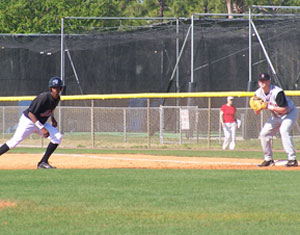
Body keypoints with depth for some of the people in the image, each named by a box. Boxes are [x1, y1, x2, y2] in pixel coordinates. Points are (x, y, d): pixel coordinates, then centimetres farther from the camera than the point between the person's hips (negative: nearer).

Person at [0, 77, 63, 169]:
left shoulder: (57, 98, -2)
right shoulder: (44, 97, -27)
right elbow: (30, 113, -27)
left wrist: (52, 118, 5)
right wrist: (42, 128, -30)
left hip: (41, 123, 7)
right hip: (28, 121, -7)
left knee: (58, 137, -8)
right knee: (14, 141, -17)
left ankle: (43, 162, -5)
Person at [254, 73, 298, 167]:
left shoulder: (277, 92, -29)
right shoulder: (258, 93, -7)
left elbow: (284, 109, -31)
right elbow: (257, 113, -1)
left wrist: (269, 107, -33)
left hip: (289, 113, -7)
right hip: (275, 116, 7)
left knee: (284, 131, -29)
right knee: (264, 134, -1)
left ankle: (292, 159, -29)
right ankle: (268, 159, 13)